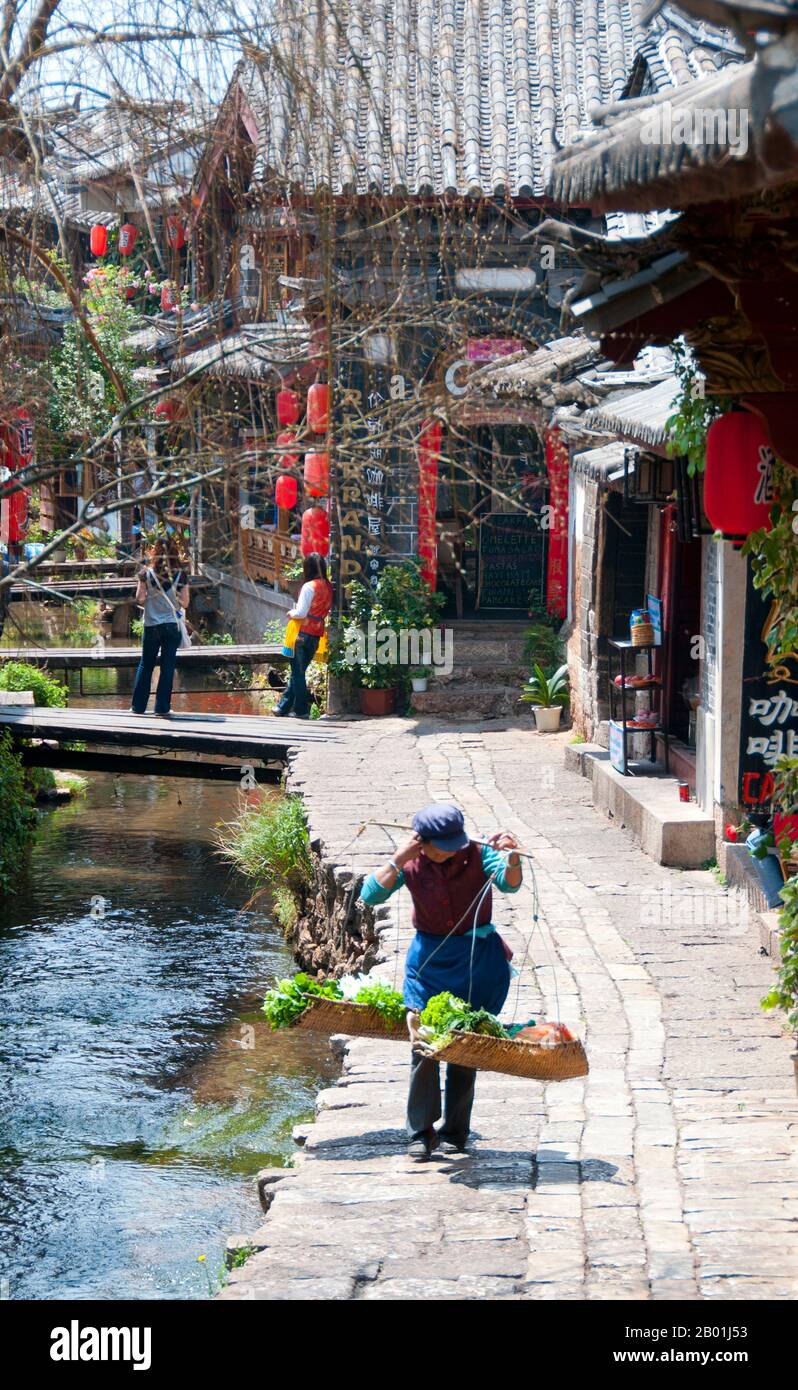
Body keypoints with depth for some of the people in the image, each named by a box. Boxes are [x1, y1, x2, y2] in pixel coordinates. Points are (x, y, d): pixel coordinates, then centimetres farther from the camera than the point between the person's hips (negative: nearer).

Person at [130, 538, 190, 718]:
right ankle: (162, 708, 3)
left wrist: (141, 579, 8)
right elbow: (185, 603, -2)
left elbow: (139, 599, -4)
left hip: (151, 626, 1)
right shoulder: (181, 575, -4)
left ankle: (138, 706, 15)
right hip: (173, 625, 0)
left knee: (145, 666, 13)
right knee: (168, 667, 4)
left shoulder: (148, 574, -4)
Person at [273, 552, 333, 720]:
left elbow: (301, 613, -19)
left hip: (303, 633, -7)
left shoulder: (309, 587, -14)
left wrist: (291, 613, 3)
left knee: (298, 672, 3)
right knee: (298, 672, 15)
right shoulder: (328, 587, 6)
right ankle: (284, 706, 22)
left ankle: (301, 710, 5)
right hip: (317, 635, 7)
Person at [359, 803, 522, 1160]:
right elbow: (369, 895, -15)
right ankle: (421, 1132, 2)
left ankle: (455, 1131, 17)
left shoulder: (477, 853, -10)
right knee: (423, 1045, -6)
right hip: (429, 957, 1)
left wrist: (512, 857, -43)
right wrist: (399, 859, -24)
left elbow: (510, 884, -22)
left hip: (478, 957, -1)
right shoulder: (411, 864, -7)